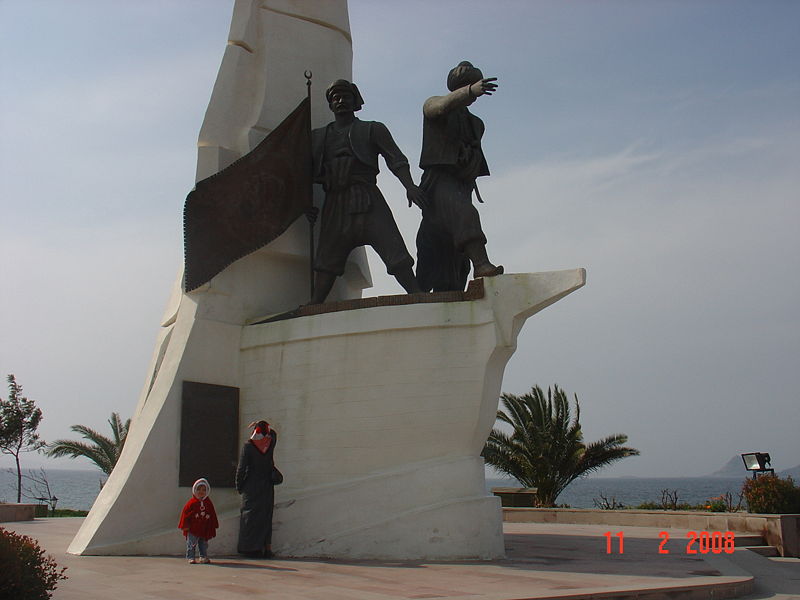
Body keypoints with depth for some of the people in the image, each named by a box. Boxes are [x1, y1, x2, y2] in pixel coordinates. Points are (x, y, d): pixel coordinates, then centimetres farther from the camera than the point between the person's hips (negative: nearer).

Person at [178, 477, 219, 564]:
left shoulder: (208, 503, 4)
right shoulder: (192, 502, -9)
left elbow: (213, 515, 9)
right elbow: (185, 513, -8)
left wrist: (213, 526, 8)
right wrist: (185, 525, -10)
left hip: (204, 529, 4)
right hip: (193, 529, -4)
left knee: (204, 544, 11)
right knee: (191, 543, -1)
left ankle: (203, 557, 21)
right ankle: (191, 558, 6)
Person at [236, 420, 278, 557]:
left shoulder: (248, 446, -11)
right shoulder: (270, 442, -2)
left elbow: (241, 468, -9)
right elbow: (273, 433, 25)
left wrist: (239, 486, 1)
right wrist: (264, 427, 23)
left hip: (251, 487, -3)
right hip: (267, 486, 3)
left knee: (250, 515, 3)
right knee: (266, 516, 11)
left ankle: (251, 548, 1)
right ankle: (267, 546, 9)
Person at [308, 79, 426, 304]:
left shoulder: (373, 130, 16)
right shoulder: (318, 136, 23)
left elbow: (396, 159, 3)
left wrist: (409, 186, -15)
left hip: (367, 200, -2)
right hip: (335, 203, 2)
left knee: (394, 251, -12)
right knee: (327, 259, -4)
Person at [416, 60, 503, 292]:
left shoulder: (476, 123, 28)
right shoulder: (432, 105, 9)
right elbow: (443, 106, -16)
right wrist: (471, 90, -33)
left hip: (462, 184, 7)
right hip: (439, 180, -7)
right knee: (464, 214, -35)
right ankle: (481, 264, -52)